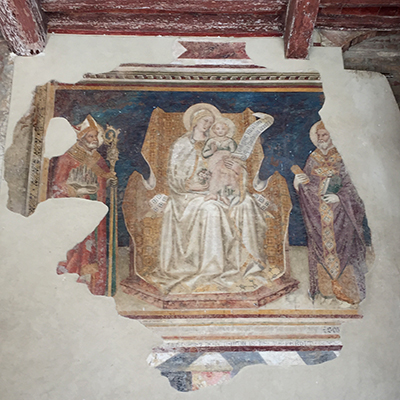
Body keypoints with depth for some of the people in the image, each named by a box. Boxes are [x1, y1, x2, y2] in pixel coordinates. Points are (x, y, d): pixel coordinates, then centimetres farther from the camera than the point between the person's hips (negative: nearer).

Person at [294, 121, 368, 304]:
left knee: (340, 244, -4)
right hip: (318, 212, 4)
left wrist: (338, 197, -18)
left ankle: (344, 288, 6)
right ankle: (326, 287, 14)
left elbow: (350, 184, -4)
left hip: (338, 210, -3)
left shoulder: (340, 158, -1)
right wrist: (300, 181, -10)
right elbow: (308, 184, 11)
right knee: (320, 246, 4)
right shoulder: (313, 159, 11)